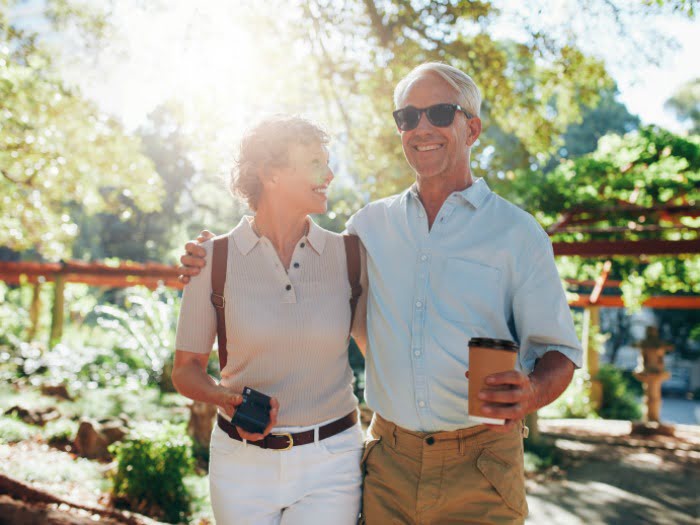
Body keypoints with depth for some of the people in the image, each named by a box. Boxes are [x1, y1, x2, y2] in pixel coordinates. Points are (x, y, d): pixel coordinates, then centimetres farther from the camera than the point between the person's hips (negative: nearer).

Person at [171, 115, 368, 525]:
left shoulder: (347, 255, -3)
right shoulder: (215, 258, -6)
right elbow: (186, 370, 0)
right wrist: (227, 397, -19)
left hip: (329, 464, 0)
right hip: (242, 464, 0)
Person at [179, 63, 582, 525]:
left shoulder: (516, 232, -3)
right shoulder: (372, 224, 6)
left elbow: (560, 351, -2)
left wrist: (531, 393, -24)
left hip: (479, 471, -2)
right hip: (389, 464, 3)